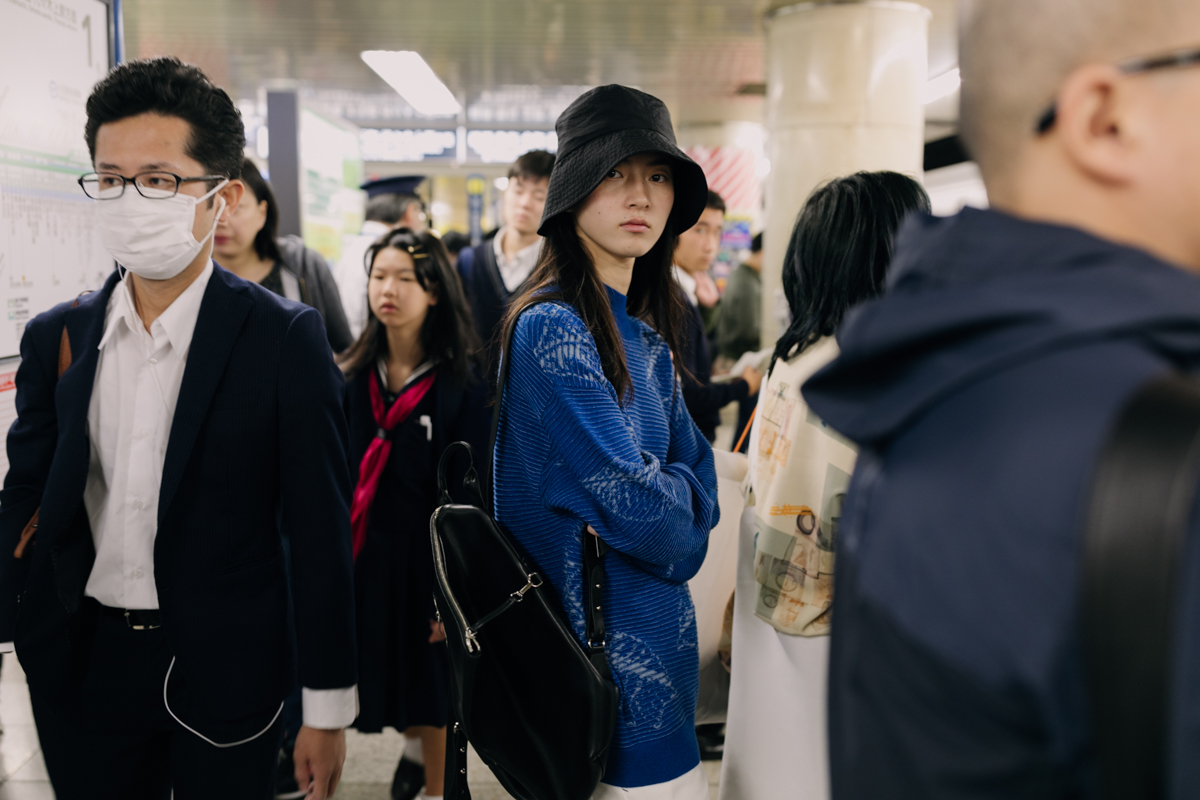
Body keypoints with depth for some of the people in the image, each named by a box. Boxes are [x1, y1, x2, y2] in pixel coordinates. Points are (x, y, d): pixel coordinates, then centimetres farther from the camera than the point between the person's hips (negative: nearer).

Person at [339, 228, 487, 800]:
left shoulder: (461, 387, -10)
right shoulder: (350, 378, 0)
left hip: (427, 559, -3)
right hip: (361, 557, 4)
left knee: (431, 691, 9)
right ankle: (413, 746, 47)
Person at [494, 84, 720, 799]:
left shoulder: (643, 331, 7)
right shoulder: (554, 326, -20)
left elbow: (697, 464, 8)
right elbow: (629, 500, -23)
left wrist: (671, 505, -11)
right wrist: (682, 511, -3)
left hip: (657, 627, 9)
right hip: (607, 638, -9)